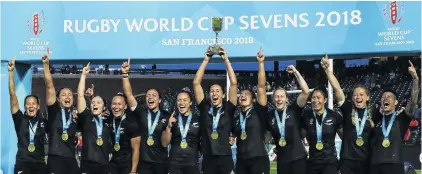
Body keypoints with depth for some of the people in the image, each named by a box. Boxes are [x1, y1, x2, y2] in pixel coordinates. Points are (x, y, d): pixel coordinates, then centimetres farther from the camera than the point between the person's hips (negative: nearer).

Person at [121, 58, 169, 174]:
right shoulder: (141, 113, 4)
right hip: (143, 161, 0)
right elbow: (128, 94, -4)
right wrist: (125, 74, -12)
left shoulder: (166, 116, 3)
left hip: (160, 162, 0)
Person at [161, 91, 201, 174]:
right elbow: (164, 143, 2)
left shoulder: (198, 119, 2)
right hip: (174, 164, 1)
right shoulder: (172, 120, 6)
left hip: (192, 163, -1)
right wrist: (168, 127, -11)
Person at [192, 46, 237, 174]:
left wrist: (226, 59, -4)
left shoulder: (228, 109, 4)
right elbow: (196, 83, 2)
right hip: (208, 159, 2)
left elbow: (234, 83, -4)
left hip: (225, 159, -1)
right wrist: (206, 60, 0)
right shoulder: (205, 108, 7)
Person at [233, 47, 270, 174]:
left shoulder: (259, 112, 2)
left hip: (259, 159, -5)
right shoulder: (236, 118, 14)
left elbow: (261, 86, -8)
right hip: (241, 161, 5)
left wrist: (260, 63, -14)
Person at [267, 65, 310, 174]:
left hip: (298, 157, -2)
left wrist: (295, 72, -16)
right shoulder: (270, 115, 2)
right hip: (282, 159, 3)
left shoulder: (294, 110, -4)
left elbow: (306, 92, -16)